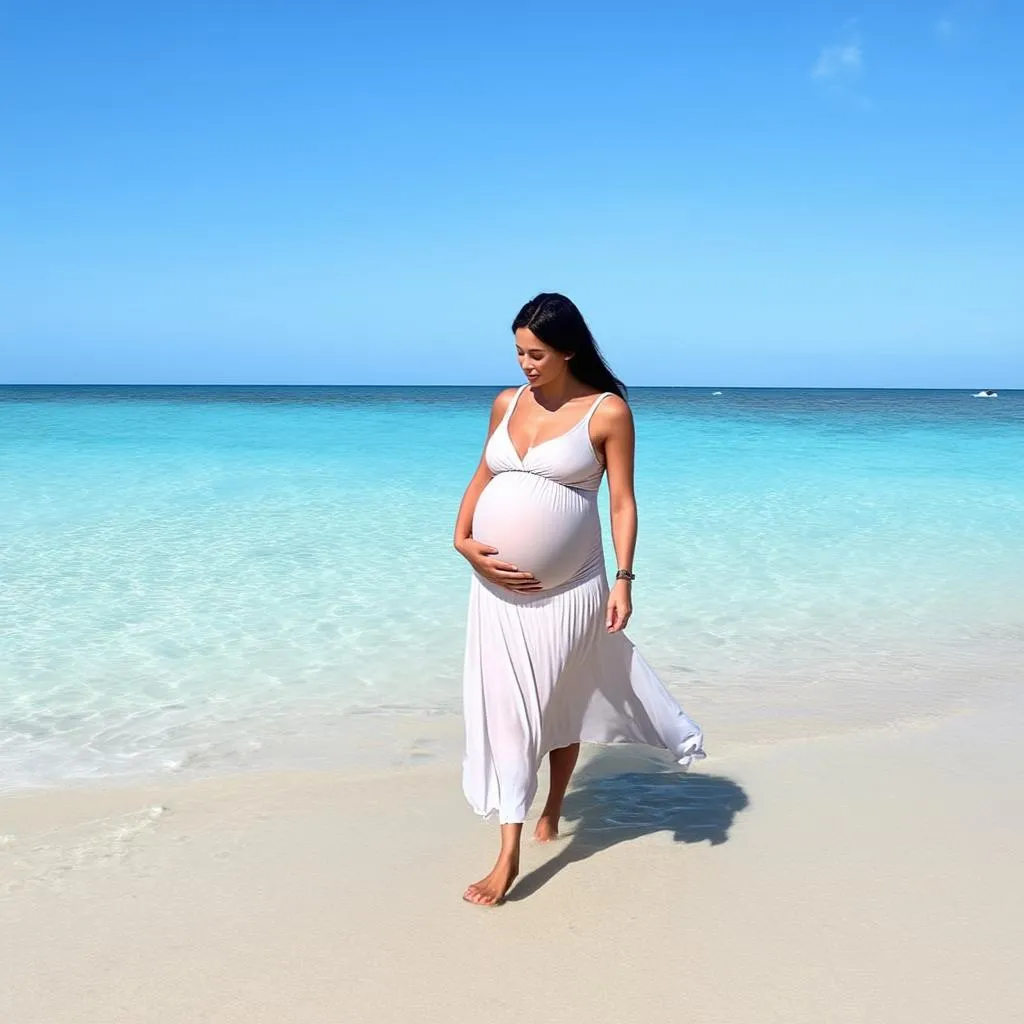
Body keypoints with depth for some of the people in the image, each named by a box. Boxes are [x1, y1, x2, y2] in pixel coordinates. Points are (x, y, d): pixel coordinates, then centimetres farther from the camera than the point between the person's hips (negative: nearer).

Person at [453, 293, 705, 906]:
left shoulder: (607, 411, -8)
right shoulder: (507, 403, 6)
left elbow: (623, 502, -7)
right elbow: (483, 477, 14)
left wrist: (623, 580, -15)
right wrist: (463, 540, -1)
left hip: (566, 590, -4)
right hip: (499, 585, 4)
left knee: (557, 704, 6)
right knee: (502, 707, 7)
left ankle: (552, 812, 27)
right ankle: (510, 853, 19)